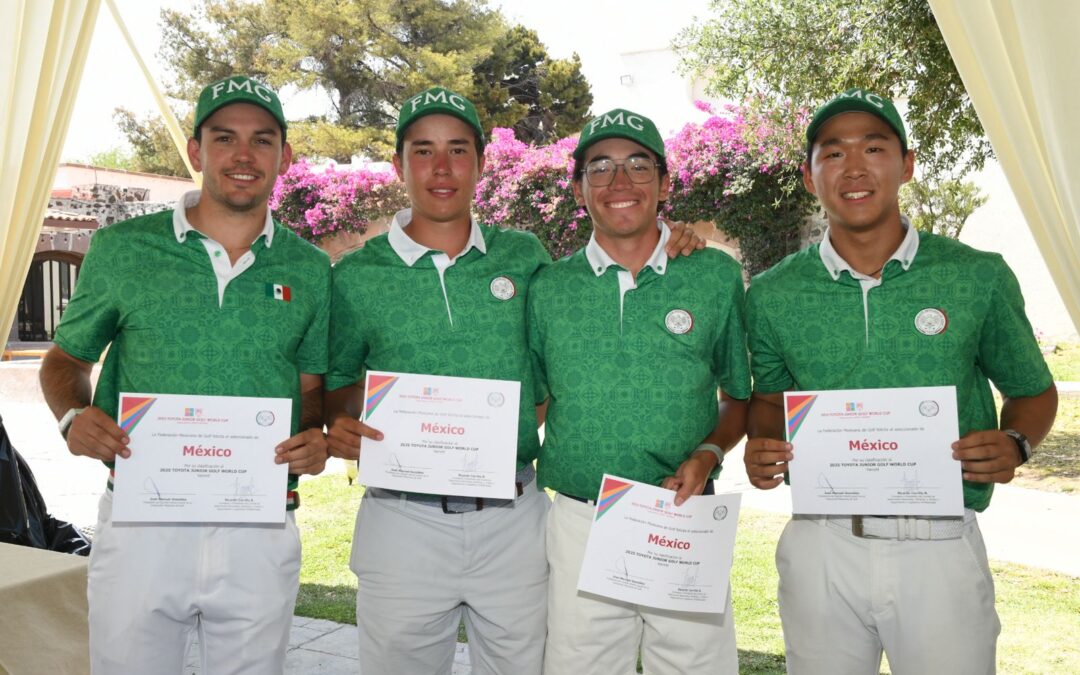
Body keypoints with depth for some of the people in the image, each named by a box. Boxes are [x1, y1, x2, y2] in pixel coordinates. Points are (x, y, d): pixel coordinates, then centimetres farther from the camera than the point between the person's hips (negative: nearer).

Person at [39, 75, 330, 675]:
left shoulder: (309, 269, 4)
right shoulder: (120, 249, 1)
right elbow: (65, 359, 12)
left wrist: (316, 436, -9)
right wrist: (74, 416, -9)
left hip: (260, 532, 1)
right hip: (139, 520, -1)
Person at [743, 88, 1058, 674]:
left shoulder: (979, 278, -2)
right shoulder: (772, 294, 0)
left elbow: (1032, 391, 10)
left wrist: (1015, 445, -11)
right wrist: (761, 450, -6)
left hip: (942, 546, -1)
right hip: (819, 546, 1)